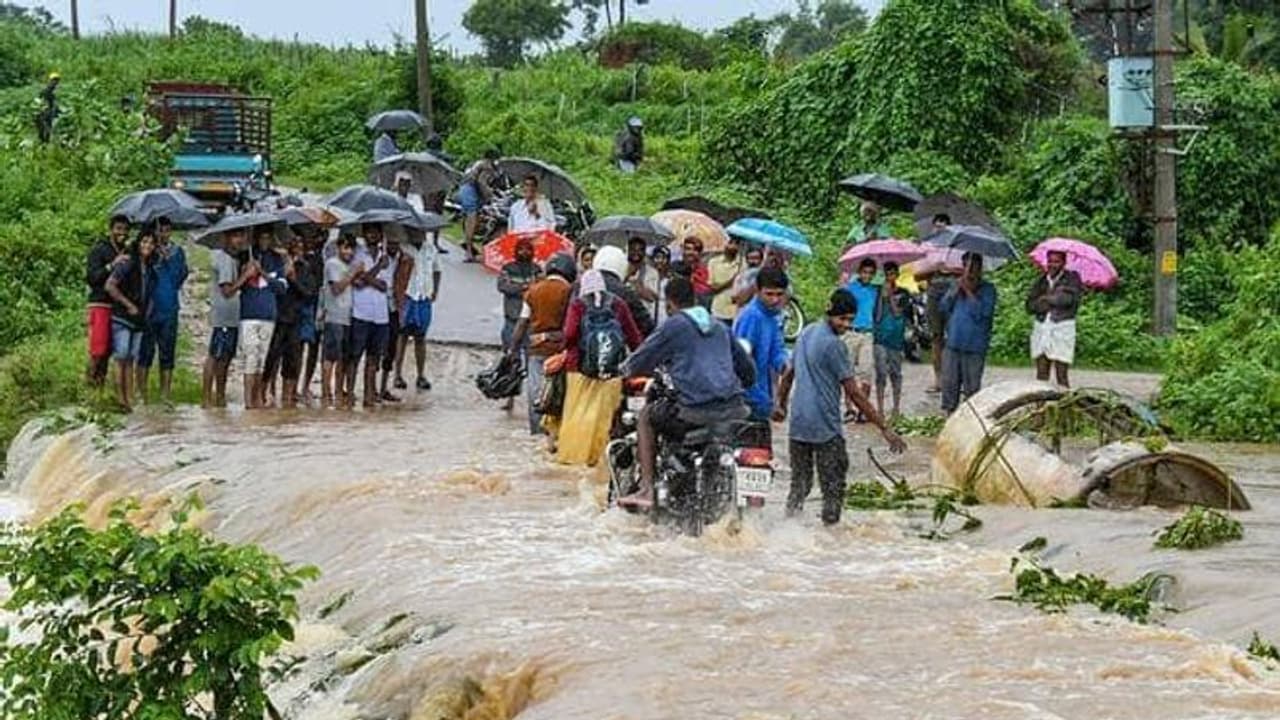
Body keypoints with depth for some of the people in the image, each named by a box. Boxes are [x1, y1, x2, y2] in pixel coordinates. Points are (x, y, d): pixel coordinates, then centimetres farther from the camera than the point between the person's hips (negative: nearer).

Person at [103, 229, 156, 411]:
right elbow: (110, 286, -16)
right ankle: (120, 400, -6)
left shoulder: (149, 268, 12)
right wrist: (128, 305, -15)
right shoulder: (127, 264, -9)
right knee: (121, 359, -6)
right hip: (122, 318, -7)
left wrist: (144, 316, 4)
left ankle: (130, 400, 7)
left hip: (138, 320, 7)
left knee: (130, 361, 7)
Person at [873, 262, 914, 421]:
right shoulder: (880, 292, 6)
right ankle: (880, 409, -6)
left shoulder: (903, 294, 6)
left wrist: (890, 297, -11)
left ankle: (896, 409, 15)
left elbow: (898, 312, -7)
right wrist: (882, 297, -9)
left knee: (896, 374, 7)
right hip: (881, 338, -1)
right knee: (881, 374, -7)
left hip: (897, 338, 1)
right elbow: (877, 316, -1)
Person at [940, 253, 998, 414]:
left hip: (975, 347, -5)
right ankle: (950, 412, 15)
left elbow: (983, 312, -15)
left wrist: (969, 291, -13)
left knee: (972, 386, -2)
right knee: (949, 383, 6)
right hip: (953, 344, 5)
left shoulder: (987, 289, -2)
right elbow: (944, 306, 5)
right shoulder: (957, 285, 14)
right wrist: (956, 289, -6)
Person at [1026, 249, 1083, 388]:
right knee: (1041, 375, 2)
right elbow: (1030, 306, 5)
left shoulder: (1071, 278, 2)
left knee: (1061, 377, -8)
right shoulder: (1041, 281, 14)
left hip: (1062, 329, -4)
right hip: (1041, 328, 4)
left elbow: (1068, 299, -16)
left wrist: (1046, 299, -3)